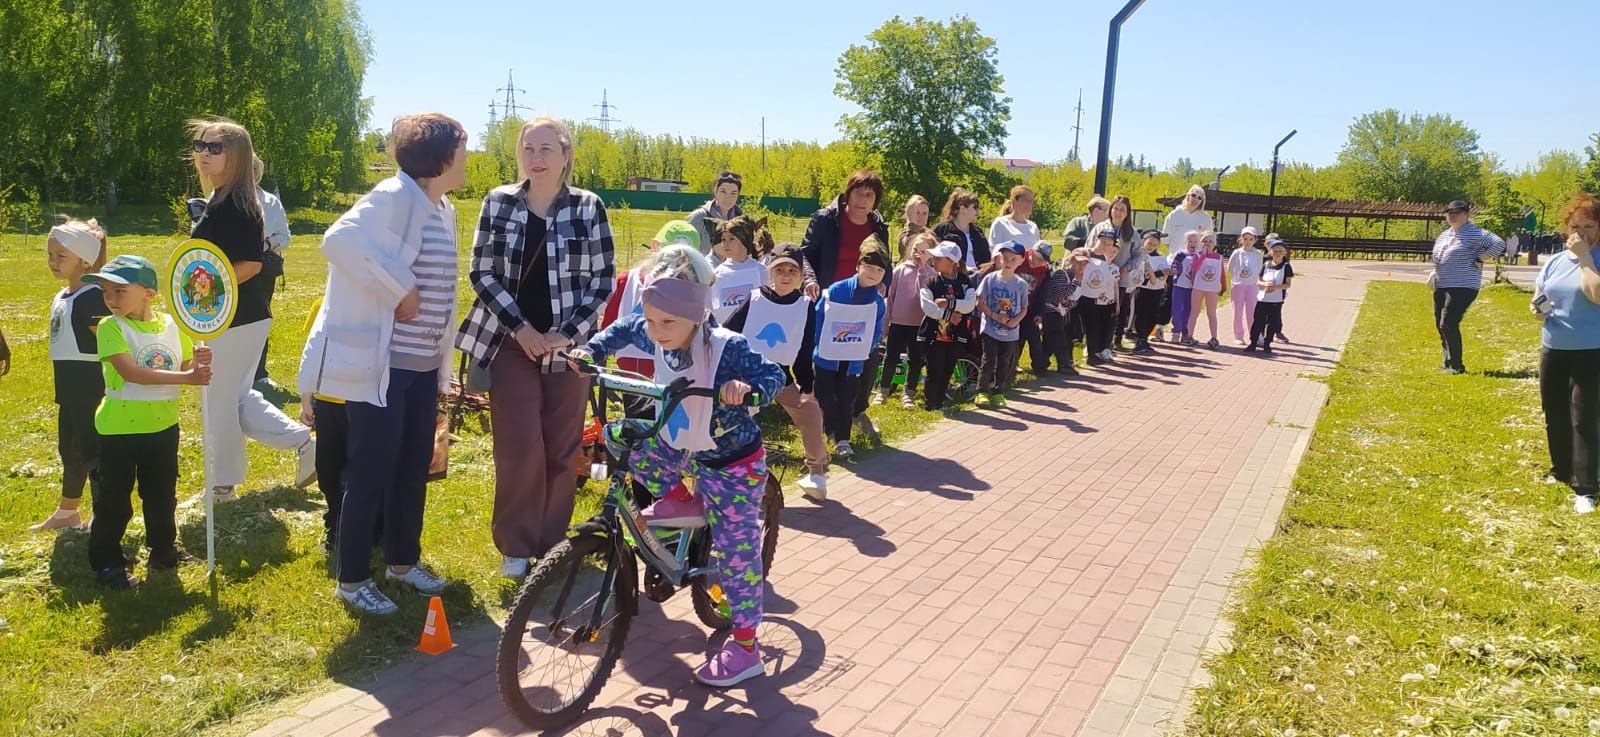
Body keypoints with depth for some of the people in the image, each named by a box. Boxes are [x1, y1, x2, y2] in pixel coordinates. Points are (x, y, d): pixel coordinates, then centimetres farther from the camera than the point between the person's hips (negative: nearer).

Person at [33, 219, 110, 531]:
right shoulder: (61, 297, 12)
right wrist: (64, 389, 21)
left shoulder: (92, 297, -17)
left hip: (91, 389, -10)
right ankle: (67, 513, 35)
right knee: (69, 450, 20)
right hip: (69, 389, 10)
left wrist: (106, 392, -24)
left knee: (92, 452, -2)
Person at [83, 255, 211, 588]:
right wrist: (185, 377, -32)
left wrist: (198, 361, -17)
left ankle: (163, 550, 35)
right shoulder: (110, 327, -15)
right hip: (119, 427, -4)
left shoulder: (171, 325, -1)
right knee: (114, 499, 5)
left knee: (161, 493, 19)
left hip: (163, 424, 4)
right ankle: (106, 562, 18)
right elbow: (131, 372, -28)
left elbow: (186, 368, 7)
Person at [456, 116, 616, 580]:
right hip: (512, 342, 0)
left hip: (568, 345, 0)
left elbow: (603, 278, -1)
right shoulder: (499, 202, 1)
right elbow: (482, 272, -1)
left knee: (562, 450, 6)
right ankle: (516, 546, 12)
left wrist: (568, 333, -11)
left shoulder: (588, 207, -1)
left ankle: (553, 542, 21)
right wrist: (520, 327, -11)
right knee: (520, 448, -4)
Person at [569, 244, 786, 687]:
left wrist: (746, 388, -44)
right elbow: (624, 329, 9)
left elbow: (773, 375, -23)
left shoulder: (726, 348, -30)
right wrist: (591, 350, -5)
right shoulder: (654, 336, -13)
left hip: (732, 464, -6)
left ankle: (744, 648, 14)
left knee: (735, 551, -1)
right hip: (679, 448, 6)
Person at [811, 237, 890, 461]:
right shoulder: (835, 291, -15)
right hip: (827, 357, -2)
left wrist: (864, 350, -4)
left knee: (847, 401, 8)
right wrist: (821, 344, -7)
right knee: (825, 399, 4)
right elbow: (817, 317, -7)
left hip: (855, 360, 2)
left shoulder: (878, 301, -4)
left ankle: (842, 440, 16)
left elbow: (876, 332, 5)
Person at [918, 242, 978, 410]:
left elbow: (969, 305, -13)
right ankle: (929, 404, 12)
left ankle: (940, 403, 26)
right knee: (934, 372, -1)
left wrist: (948, 303, -20)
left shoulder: (965, 282, 1)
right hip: (934, 335, -2)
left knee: (947, 372, 12)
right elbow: (928, 308, -14)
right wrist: (948, 315, -15)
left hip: (956, 336, 2)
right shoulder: (931, 282, -3)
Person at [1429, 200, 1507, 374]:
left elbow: (1498, 244, -20)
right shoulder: (1444, 235, 15)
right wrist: (1433, 260, 9)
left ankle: (1457, 366, -6)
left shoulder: (1474, 233, -10)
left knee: (1448, 325, -15)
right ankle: (1448, 364, 23)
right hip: (1441, 287, 9)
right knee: (1440, 326, 12)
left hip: (1462, 287, -9)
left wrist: (1479, 260, -18)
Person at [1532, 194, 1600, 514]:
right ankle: (1561, 470, 32)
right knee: (1555, 414, 15)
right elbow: (1537, 299, 16)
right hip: (1553, 351, 6)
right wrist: (1538, 309, -7)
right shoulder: (1555, 262, 9)